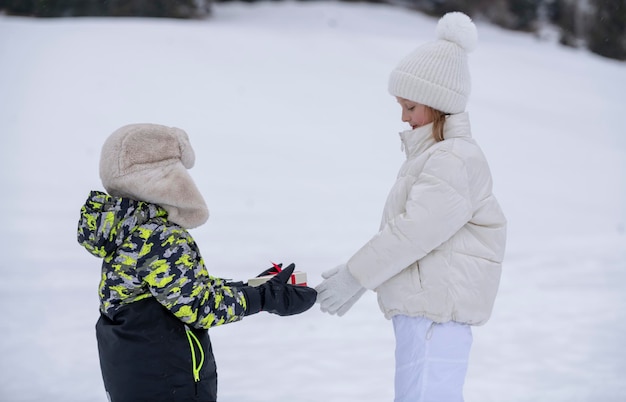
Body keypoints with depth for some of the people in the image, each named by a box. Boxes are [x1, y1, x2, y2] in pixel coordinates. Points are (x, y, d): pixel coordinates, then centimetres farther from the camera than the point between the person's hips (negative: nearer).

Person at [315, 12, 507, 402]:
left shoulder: (454, 161, -15)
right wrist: (355, 274, 16)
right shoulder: (432, 155, 17)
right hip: (421, 309, 10)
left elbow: (415, 229, -20)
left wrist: (354, 276, -14)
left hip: (436, 314, -10)